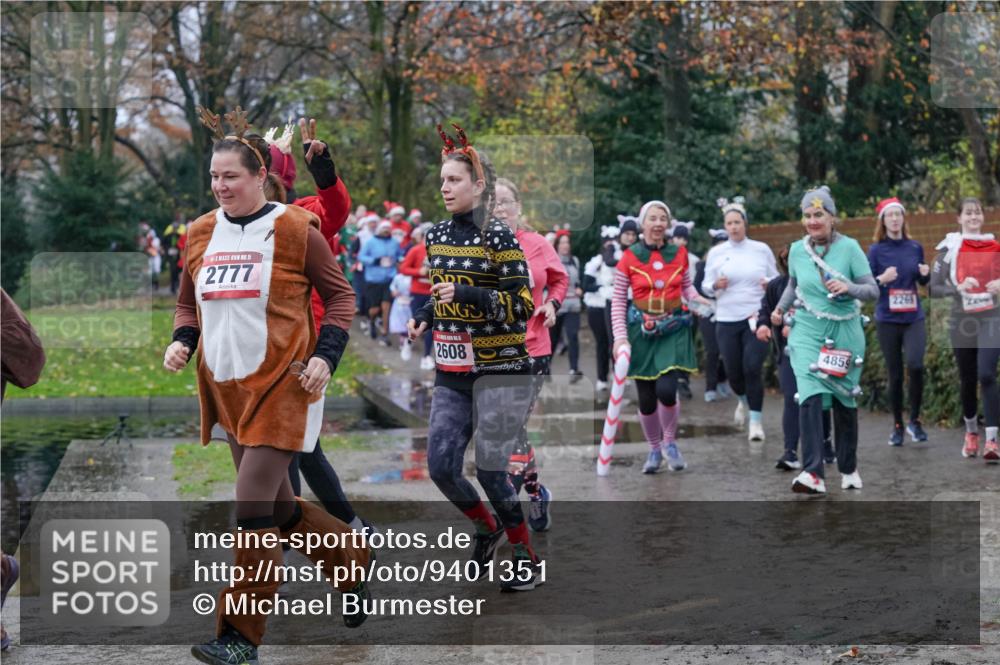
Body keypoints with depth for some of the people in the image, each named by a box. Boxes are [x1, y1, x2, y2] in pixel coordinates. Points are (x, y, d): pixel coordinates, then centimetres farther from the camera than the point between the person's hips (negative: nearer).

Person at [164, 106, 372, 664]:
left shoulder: (295, 228, -8)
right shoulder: (201, 234, 7)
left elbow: (340, 295, 0)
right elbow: (189, 303, 19)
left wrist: (326, 356, -12)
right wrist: (183, 340, -1)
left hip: (283, 385, -6)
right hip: (226, 386, 6)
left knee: (254, 506, -11)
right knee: (281, 507, 15)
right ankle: (353, 562, 40)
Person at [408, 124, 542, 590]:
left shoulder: (498, 237, -11)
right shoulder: (436, 236, 9)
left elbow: (522, 306, -14)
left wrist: (466, 294, -24)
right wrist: (424, 318, 3)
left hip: (499, 369, -6)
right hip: (451, 372, 6)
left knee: (489, 468, -5)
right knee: (441, 466, 0)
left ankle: (529, 562, 13)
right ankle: (486, 528, 29)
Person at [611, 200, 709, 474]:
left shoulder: (679, 253, 4)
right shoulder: (629, 257, -2)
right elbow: (618, 301, -1)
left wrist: (701, 302, -4)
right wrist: (620, 336, -10)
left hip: (673, 329, 0)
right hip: (641, 329, 0)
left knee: (666, 390, -18)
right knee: (646, 399, 1)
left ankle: (670, 442, 9)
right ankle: (654, 449, 26)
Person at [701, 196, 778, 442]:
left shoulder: (761, 250, 4)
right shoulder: (716, 253, 5)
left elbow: (776, 279, 12)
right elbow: (705, 286, 8)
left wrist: (770, 284, -10)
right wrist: (716, 285, -14)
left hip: (757, 318, -1)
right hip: (727, 320, 1)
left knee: (753, 368, -13)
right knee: (733, 371, 5)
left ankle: (756, 420, -1)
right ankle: (743, 401, 39)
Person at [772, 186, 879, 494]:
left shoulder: (849, 247, -7)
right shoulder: (797, 250, 2)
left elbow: (873, 290, -7)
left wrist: (848, 288, -25)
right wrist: (781, 307, 9)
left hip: (844, 332, -1)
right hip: (807, 331, 1)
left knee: (845, 400, 11)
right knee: (810, 397, -18)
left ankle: (849, 469, 30)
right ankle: (813, 474, -26)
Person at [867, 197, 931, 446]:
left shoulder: (915, 247, 6)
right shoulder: (876, 250, -2)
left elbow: (923, 282, 16)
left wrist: (926, 274, -6)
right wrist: (882, 279, -21)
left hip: (914, 318, 1)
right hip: (888, 320, -1)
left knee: (915, 364, -20)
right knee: (895, 374, 2)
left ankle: (914, 420, -3)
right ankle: (897, 425, 18)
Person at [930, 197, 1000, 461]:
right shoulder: (949, 248, 1)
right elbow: (934, 288, -3)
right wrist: (958, 288, -20)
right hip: (962, 321, 1)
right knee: (967, 379, 10)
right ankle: (971, 432, 30)